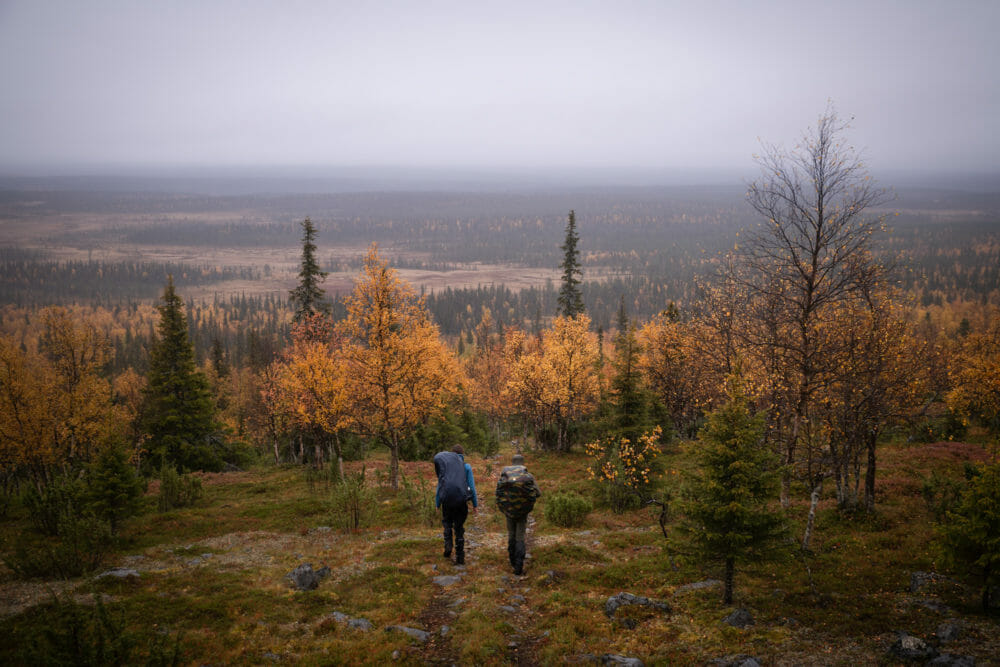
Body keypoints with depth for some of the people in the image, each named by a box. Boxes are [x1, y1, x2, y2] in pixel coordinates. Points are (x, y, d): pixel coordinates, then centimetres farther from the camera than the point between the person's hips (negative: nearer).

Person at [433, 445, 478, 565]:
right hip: (462, 500, 0)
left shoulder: (444, 467, 4)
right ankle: (460, 557, 7)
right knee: (459, 527, 10)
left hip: (447, 500, 1)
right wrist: (475, 504, 4)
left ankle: (448, 545, 6)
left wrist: (437, 504, 11)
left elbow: (440, 486, 5)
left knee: (447, 522, 26)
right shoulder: (466, 467, 1)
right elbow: (471, 486, -1)